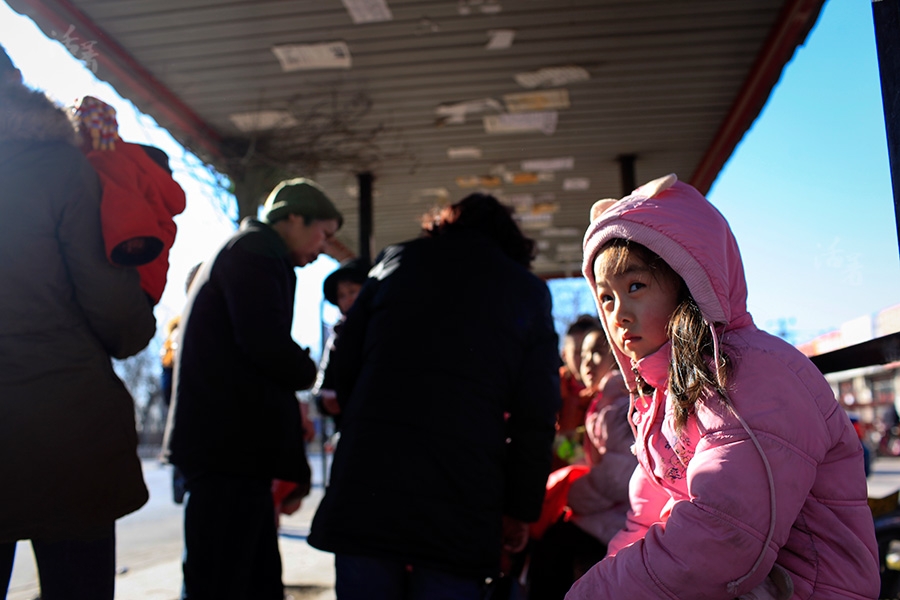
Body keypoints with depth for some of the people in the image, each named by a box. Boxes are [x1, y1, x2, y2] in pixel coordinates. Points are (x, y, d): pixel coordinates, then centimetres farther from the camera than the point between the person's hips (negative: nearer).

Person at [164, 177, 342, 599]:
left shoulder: (244, 250, 27)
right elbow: (265, 341, -21)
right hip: (229, 450, -10)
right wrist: (309, 373, 0)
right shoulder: (256, 248, -5)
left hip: (235, 450, 10)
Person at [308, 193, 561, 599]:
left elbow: (345, 365, 11)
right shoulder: (529, 291, 9)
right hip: (461, 502, -1)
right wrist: (520, 511, 11)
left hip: (365, 482, 1)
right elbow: (537, 415, 3)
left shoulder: (395, 260, 13)